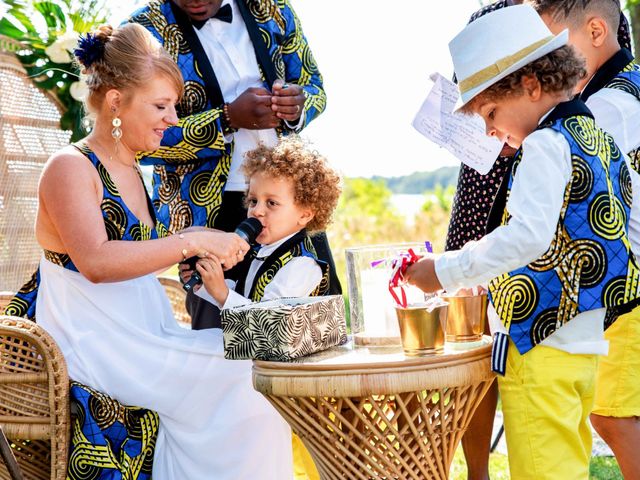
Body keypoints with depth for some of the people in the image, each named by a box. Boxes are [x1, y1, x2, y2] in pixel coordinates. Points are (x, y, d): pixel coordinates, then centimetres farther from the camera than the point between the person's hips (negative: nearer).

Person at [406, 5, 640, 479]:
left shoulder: (545, 144, -14)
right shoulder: (599, 139, 13)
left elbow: (529, 235, -28)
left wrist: (445, 272, -23)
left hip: (540, 342, -9)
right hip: (585, 343, 10)